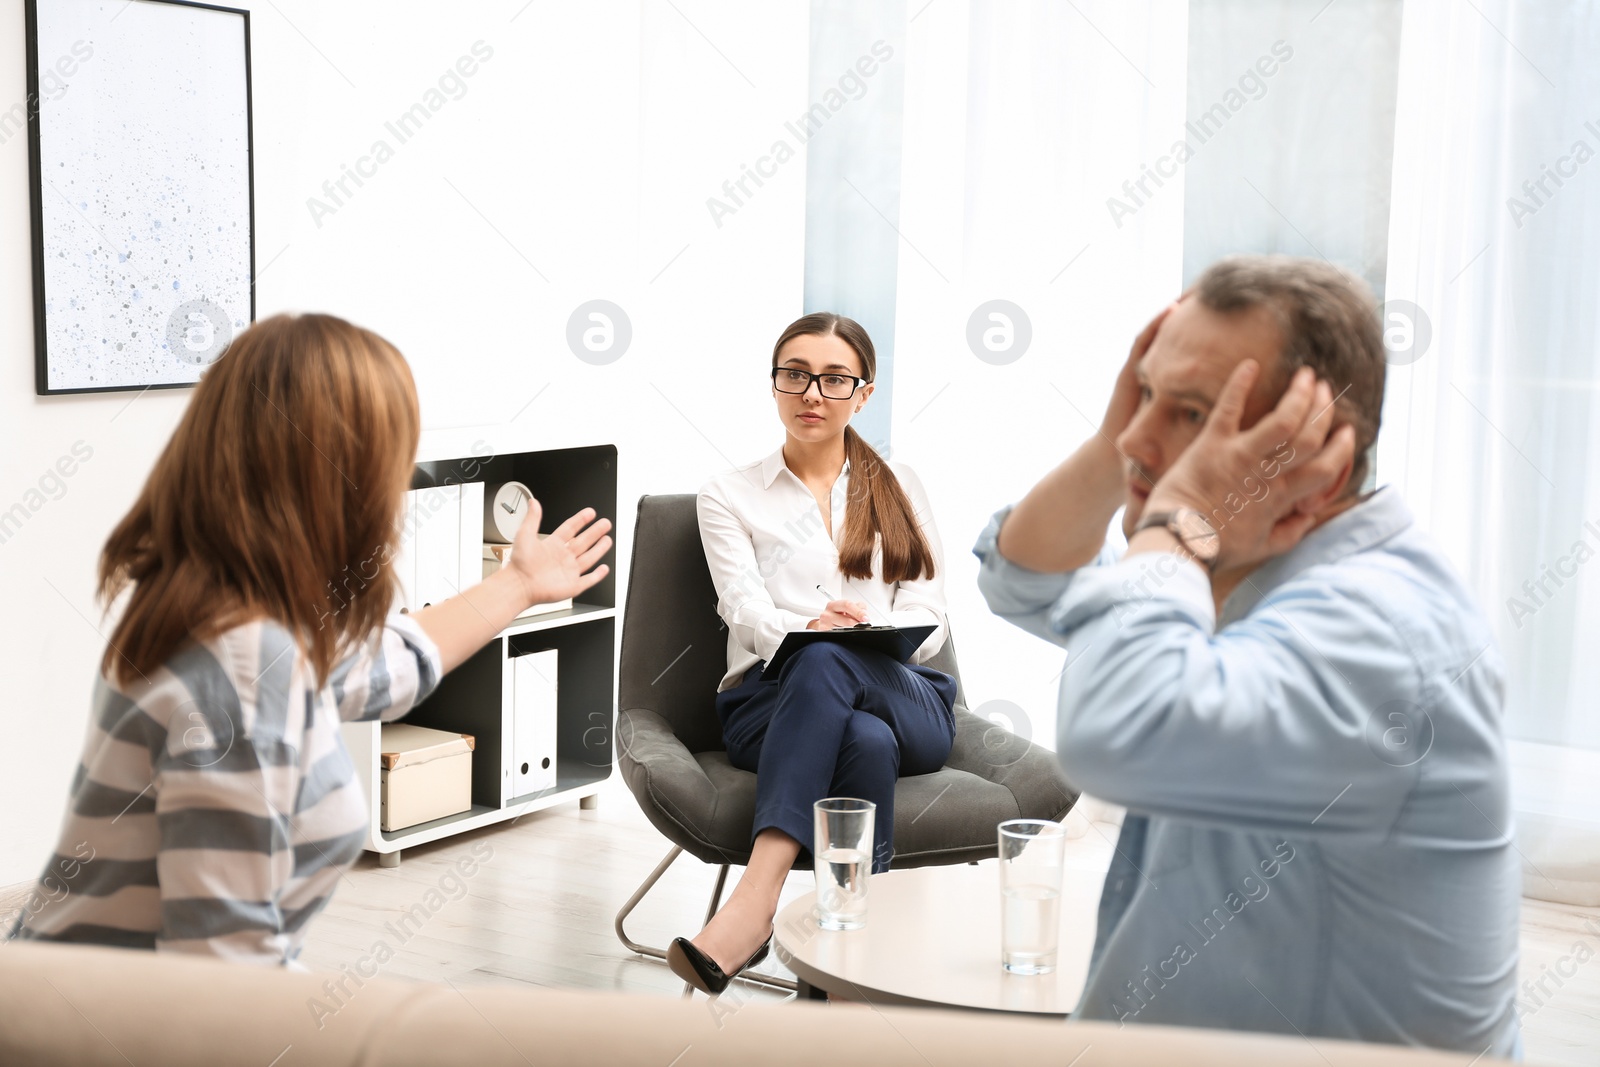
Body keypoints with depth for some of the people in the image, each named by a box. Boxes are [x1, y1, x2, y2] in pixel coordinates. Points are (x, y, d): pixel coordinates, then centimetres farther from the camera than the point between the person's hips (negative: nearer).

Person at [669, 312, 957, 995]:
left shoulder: (900, 489, 21)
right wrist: (807, 628, -26)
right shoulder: (729, 496, 17)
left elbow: (929, 620, 8)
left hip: (904, 699, 1)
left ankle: (755, 898, -49)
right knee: (865, 741, -39)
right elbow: (747, 611, -1)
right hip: (773, 702, -1)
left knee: (828, 662, -38)